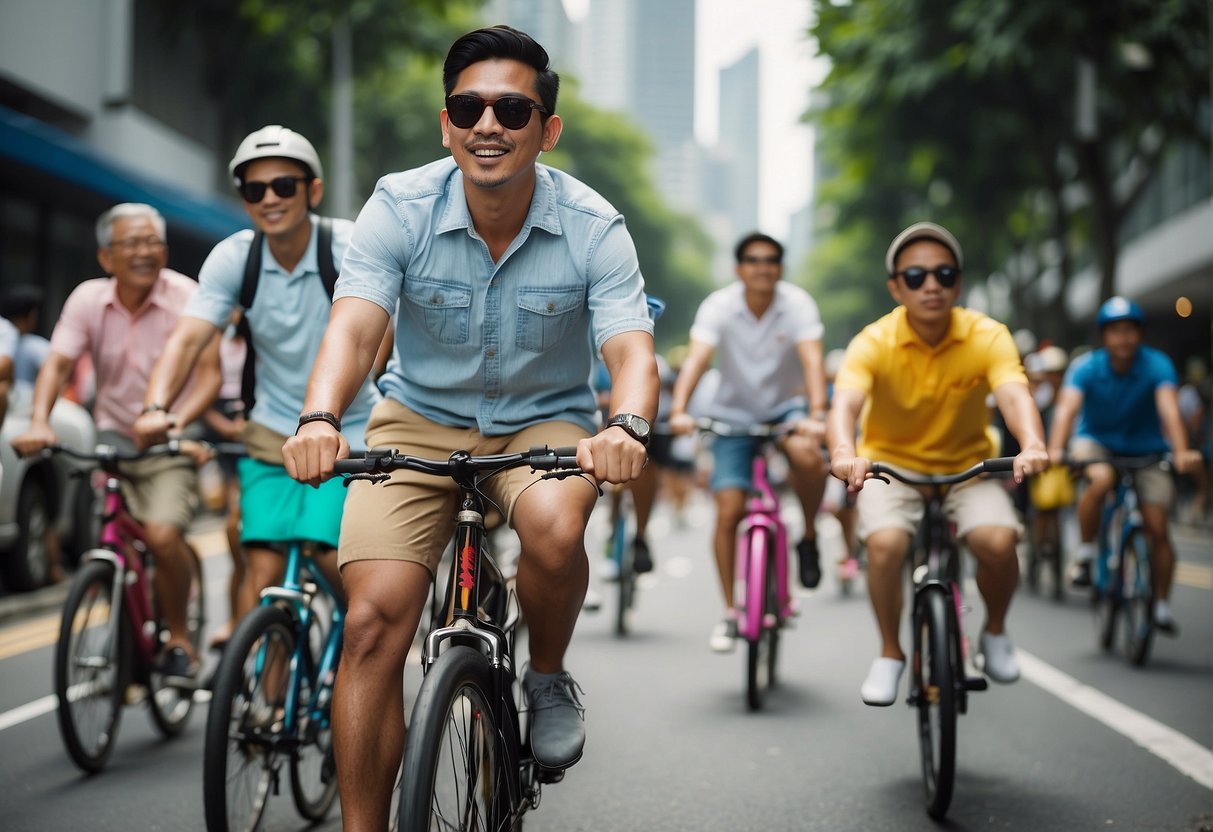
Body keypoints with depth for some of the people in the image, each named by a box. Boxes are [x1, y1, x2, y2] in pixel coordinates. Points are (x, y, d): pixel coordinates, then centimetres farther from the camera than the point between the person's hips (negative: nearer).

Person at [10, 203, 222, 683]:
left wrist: (178, 419, -36)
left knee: (163, 534, -22)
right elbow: (57, 364, -11)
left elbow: (209, 372, -18)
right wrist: (38, 422, -28)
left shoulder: (186, 297, -13)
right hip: (114, 437, 3)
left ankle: (179, 640, 0)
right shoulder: (88, 300, -4)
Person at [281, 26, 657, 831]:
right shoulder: (401, 207, -15)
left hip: (546, 421, 0)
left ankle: (548, 678, -2)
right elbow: (354, 325, -26)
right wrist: (320, 418, -46)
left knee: (555, 526, -35)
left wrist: (627, 426, -47)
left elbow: (631, 348, -24)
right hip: (421, 419, 1)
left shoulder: (593, 228, -15)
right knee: (373, 620, -16)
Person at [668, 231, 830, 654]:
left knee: (807, 455, -35)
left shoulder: (797, 303, -16)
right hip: (733, 413, 1)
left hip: (785, 407, 0)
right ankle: (729, 613, 4)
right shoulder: (719, 306, -15)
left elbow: (812, 360, -28)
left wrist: (816, 415, -44)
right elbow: (696, 358, -28)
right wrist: (678, 410, -45)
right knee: (728, 512, -10)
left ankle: (809, 538, -7)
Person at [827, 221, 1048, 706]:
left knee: (998, 540, -27)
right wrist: (845, 453, -58)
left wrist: (1032, 445, -56)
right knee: (885, 542, -29)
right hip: (891, 466, -1)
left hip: (967, 469, 1)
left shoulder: (987, 338, -16)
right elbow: (845, 402, -36)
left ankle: (995, 632, 6)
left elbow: (1014, 394, -34)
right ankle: (890, 654, -3)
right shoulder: (874, 343, -19)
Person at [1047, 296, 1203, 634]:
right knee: (1101, 480, -34)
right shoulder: (1086, 367, -19)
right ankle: (1084, 555, -14)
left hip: (1146, 450, 1)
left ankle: (1162, 605, 6)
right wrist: (1054, 450, -50)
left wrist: (1181, 452, -50)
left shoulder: (1157, 365, -19)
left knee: (1157, 527, -9)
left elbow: (1169, 409, -33)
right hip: (1097, 442, -1)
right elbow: (1067, 408, -33)